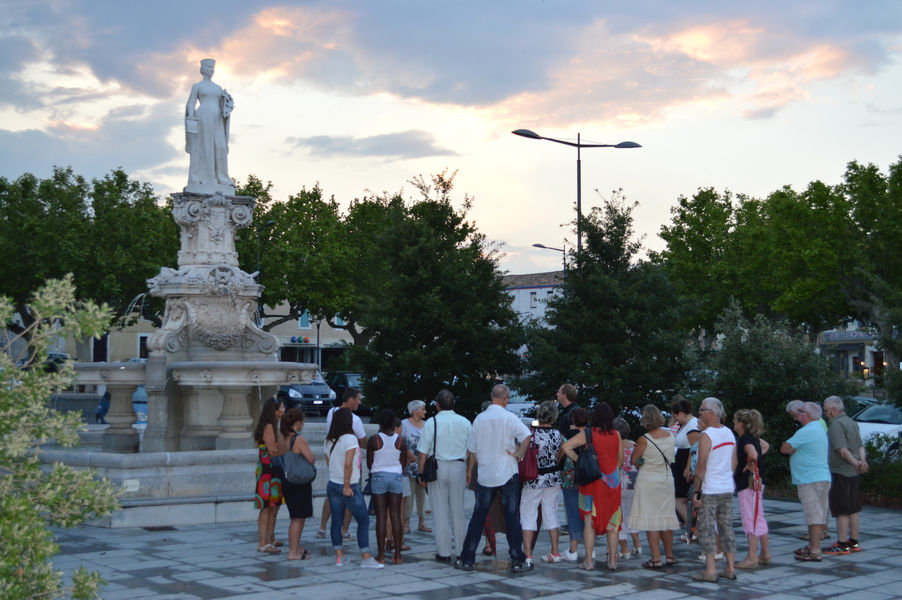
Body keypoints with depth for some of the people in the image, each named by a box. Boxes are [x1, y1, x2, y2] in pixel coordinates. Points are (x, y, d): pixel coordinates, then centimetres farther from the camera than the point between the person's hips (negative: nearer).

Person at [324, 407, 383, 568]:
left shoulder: (328, 441, 7)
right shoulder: (350, 439, -14)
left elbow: (328, 462, 13)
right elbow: (348, 464, -20)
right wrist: (347, 485, -15)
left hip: (332, 485, 7)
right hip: (349, 487, -7)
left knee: (336, 521, 9)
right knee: (363, 520, 1)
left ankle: (339, 557, 11)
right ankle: (366, 558, 0)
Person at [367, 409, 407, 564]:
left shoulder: (374, 440, -8)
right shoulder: (400, 441, -2)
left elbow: (369, 463, -1)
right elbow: (403, 463, 5)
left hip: (379, 477, -2)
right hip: (396, 476, 2)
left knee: (381, 517, 1)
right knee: (396, 516, 5)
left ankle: (381, 555, 3)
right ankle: (397, 554, 5)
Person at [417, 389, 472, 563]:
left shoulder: (431, 422, -7)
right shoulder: (465, 422, 3)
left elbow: (423, 452, -8)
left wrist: (421, 473, 0)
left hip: (437, 468, -2)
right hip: (459, 467, 3)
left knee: (440, 512, 4)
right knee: (458, 511, 11)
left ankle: (444, 553, 6)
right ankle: (462, 552, 15)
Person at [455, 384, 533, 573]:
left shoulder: (480, 418, 3)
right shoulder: (508, 417, -8)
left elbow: (472, 449, 9)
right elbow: (526, 435, -23)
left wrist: (469, 470, 21)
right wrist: (519, 455, -9)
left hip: (485, 476, 3)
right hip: (507, 474, -3)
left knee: (478, 517, 9)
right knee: (512, 518, 2)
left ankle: (467, 559, 11)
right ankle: (518, 561, 4)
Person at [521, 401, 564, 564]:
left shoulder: (531, 433, -15)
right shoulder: (557, 434, -3)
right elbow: (559, 457, 5)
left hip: (534, 479, -4)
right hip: (553, 478, 4)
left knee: (528, 515, 3)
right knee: (551, 513, 15)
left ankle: (527, 554, -2)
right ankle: (555, 553, 18)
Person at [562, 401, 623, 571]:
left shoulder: (588, 433, -9)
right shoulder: (616, 434, -1)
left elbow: (566, 446, -17)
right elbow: (620, 459, 8)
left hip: (592, 481, -2)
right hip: (612, 482, 2)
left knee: (589, 522, 4)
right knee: (612, 522, 9)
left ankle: (589, 561, 4)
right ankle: (612, 560, 12)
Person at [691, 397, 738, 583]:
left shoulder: (706, 435, -14)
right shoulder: (729, 433, 9)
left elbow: (701, 466, -15)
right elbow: (735, 462, 14)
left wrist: (697, 490, -9)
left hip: (710, 490, -7)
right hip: (727, 488, 7)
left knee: (706, 529, -1)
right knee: (727, 527, 11)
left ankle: (710, 570, -2)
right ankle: (731, 568, 13)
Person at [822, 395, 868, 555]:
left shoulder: (836, 424, -14)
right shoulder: (852, 423, 15)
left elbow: (842, 449, -22)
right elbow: (860, 446, 10)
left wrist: (856, 463, -17)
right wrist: (862, 461, -5)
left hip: (840, 472, -9)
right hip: (853, 472, 9)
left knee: (841, 509, -5)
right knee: (853, 508, 13)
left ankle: (841, 544, -3)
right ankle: (854, 542, 20)